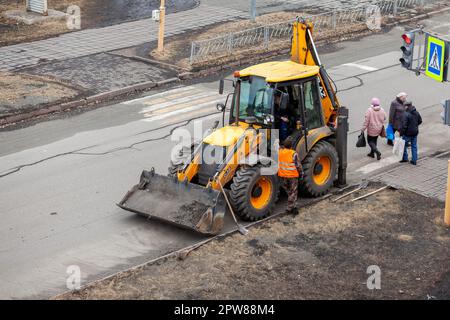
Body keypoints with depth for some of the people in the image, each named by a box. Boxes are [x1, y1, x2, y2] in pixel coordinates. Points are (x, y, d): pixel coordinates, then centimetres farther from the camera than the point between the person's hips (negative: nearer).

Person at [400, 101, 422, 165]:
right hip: (415, 132, 7)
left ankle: (405, 158, 21)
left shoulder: (406, 114, -23)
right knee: (414, 146, 13)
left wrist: (401, 133, -13)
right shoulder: (416, 113, -1)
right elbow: (420, 121, 12)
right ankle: (414, 160, 16)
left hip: (407, 133, -7)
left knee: (404, 145, 13)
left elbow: (404, 125, -23)